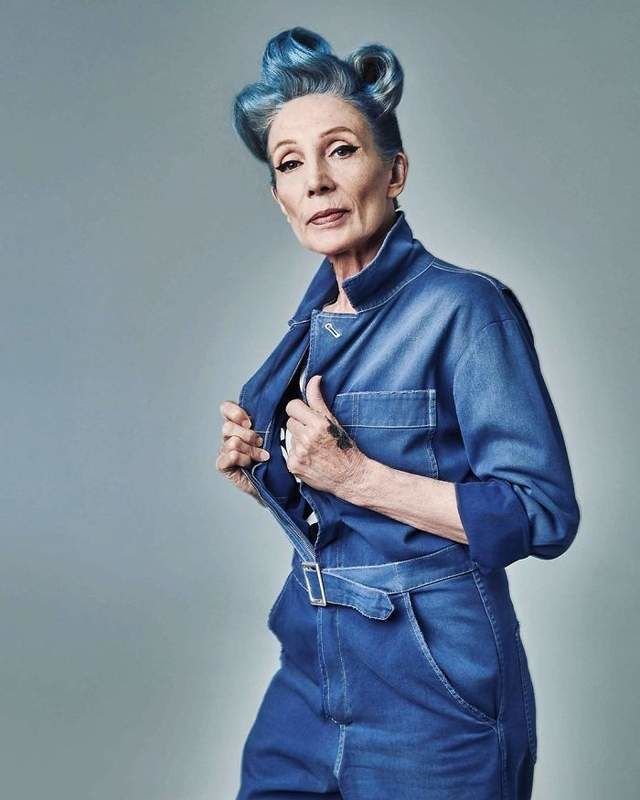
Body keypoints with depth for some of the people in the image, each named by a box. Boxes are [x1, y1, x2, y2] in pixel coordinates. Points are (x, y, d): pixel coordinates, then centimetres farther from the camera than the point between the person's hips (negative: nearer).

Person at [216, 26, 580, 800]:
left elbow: (543, 515, -19)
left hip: (432, 694, -6)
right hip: (310, 677, 7)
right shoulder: (314, 322, 7)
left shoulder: (462, 307, -15)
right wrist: (254, 471, -2)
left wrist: (357, 476, -22)